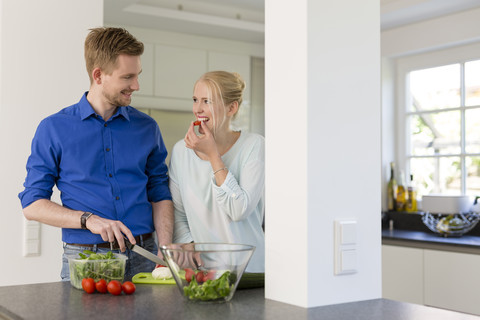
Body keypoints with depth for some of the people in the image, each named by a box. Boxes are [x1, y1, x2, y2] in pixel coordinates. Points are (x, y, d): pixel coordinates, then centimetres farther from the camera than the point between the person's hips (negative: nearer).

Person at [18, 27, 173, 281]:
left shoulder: (147, 128, 9)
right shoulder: (54, 128, 1)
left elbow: (160, 195, 12)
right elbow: (32, 204, 0)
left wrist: (165, 251, -2)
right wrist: (88, 219, -14)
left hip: (143, 258, 2)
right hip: (84, 259, -2)